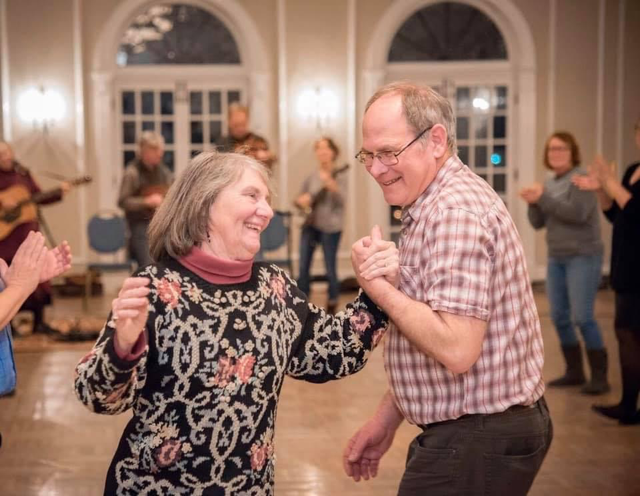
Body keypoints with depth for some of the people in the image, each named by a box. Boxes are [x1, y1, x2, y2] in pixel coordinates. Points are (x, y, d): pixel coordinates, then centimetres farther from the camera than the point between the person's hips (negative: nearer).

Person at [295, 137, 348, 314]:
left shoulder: (339, 176, -3)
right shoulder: (311, 177, 9)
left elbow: (342, 200, -18)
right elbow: (299, 199, 16)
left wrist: (331, 185, -34)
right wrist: (301, 201, -8)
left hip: (330, 227, -4)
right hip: (310, 225, 4)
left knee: (330, 268, -1)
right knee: (303, 267, 1)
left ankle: (332, 304, 15)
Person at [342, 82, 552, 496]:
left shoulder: (456, 211, -21)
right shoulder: (432, 203, 13)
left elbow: (456, 349, -29)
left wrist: (378, 287, -19)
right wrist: (387, 419, 17)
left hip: (478, 445, -10)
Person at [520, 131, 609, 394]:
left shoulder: (581, 178, -9)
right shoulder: (550, 184, 12)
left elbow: (578, 213, -22)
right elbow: (538, 223, 10)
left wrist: (543, 198, -20)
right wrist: (533, 203, -10)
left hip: (583, 257, -7)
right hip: (556, 258, 7)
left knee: (582, 317, -12)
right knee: (559, 318, 7)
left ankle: (599, 376, -3)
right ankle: (574, 371, 19)